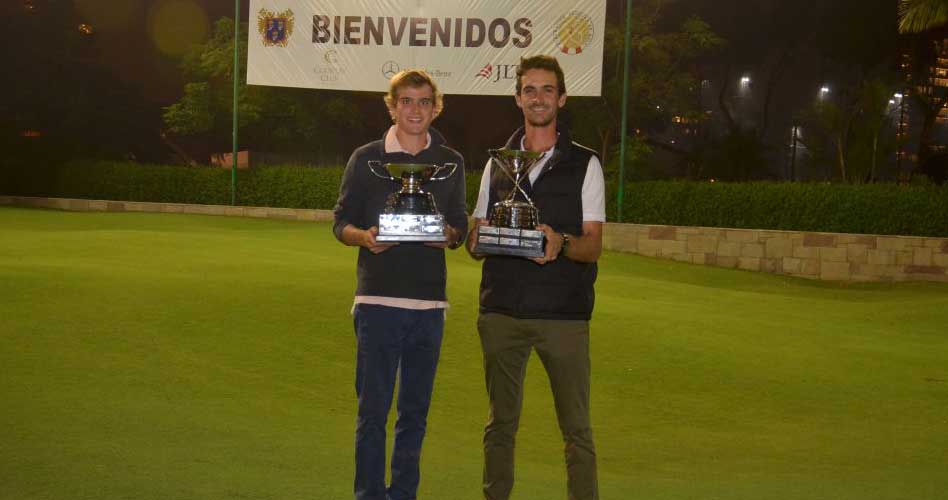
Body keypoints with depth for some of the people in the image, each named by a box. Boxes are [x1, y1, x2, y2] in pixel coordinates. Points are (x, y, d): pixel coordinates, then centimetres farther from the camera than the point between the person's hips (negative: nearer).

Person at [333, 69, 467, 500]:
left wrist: (450, 235, -11)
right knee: (373, 408, -3)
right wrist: (365, 237, -17)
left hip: (430, 302, 3)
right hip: (378, 298, -3)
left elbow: (460, 226, 12)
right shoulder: (366, 158, 3)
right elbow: (342, 222, 4)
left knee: (415, 410, 9)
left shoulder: (450, 162, 11)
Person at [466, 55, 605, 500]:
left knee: (576, 427, -4)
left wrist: (561, 242, -23)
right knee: (500, 423, 9)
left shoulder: (585, 164, 5)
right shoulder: (497, 164, 14)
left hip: (563, 316, -3)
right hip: (501, 312, 3)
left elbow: (593, 246, -1)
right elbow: (474, 241, 14)